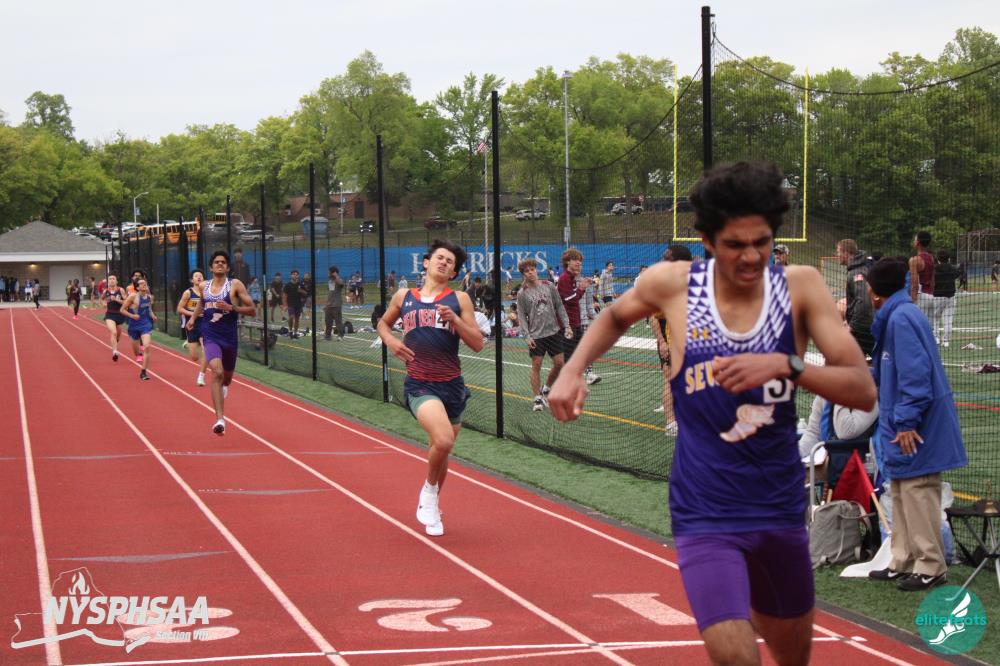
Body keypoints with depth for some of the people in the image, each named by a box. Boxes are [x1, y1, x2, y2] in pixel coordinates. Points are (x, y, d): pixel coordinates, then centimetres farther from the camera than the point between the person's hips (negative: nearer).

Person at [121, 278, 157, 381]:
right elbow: (122, 309, -8)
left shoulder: (149, 297, 3)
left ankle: (143, 372, -12)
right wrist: (132, 315, -22)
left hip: (146, 325, 2)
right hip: (134, 325, -2)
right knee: (135, 348, 14)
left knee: (146, 347, -18)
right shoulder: (133, 296, -12)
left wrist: (152, 315, 4)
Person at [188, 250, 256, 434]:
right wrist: (193, 317, 15)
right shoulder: (204, 286, 6)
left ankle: (223, 386, 63)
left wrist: (231, 307, -19)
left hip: (230, 337, 0)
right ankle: (220, 419, -28)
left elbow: (252, 310, -7)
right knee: (217, 372, -24)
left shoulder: (235, 285, -5)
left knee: (227, 376, 20)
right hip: (210, 336, 0)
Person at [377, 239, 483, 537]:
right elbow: (383, 322, 27)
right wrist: (390, 340, 5)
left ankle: (431, 506, 40)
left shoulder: (459, 299, 6)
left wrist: (454, 320, -14)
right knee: (443, 440, -27)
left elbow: (478, 344, 2)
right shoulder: (403, 297, 8)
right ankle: (429, 489, 2)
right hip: (419, 385, -2)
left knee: (441, 450, 14)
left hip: (452, 385, 2)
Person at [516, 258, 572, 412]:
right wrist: (527, 336, -11)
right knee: (536, 365, -3)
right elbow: (522, 316, -4)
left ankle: (546, 389, 25)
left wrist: (567, 325, 1)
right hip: (536, 335, -3)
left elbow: (559, 307, 7)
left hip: (554, 331, 3)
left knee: (559, 363, 2)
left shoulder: (549, 287, 3)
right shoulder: (522, 293, -4)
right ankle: (538, 399, 5)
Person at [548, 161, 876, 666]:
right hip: (706, 515, -3)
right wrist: (573, 369, 1)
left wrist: (786, 365, -28)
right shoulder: (672, 284, -8)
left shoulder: (800, 286, -7)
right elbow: (615, 316, 16)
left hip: (781, 510, 3)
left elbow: (863, 391, -14)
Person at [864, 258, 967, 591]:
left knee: (917, 491, -5)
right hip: (903, 421, 10)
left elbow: (914, 373, -23)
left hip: (916, 426, -10)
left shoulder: (901, 318, -16)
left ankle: (930, 567, 0)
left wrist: (907, 421, -22)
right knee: (901, 493, 14)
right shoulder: (896, 316, 15)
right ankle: (902, 563, 21)